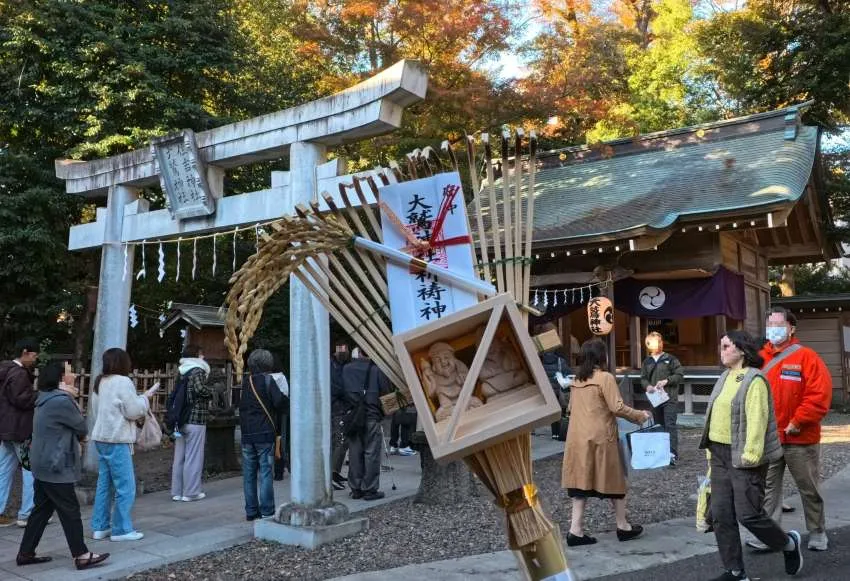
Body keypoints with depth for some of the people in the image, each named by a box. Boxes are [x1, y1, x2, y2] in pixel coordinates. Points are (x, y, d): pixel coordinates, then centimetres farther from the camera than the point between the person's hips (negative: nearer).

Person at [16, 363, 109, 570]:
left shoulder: (46, 400, 12)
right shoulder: (61, 401, -19)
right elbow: (81, 428, -8)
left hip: (43, 465, 10)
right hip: (55, 466, -10)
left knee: (42, 509, 16)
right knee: (70, 511, -4)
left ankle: (25, 553, 22)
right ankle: (81, 556, 2)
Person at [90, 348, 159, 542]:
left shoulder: (100, 382, 12)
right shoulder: (123, 382, -14)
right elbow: (133, 412, -13)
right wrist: (146, 397, 2)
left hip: (101, 437, 9)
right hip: (117, 440, -9)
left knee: (104, 484, 14)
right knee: (125, 487, -2)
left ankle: (100, 527, 18)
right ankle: (121, 529, 2)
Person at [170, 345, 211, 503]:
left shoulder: (181, 372, 15)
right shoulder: (197, 370, -10)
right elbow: (199, 388, -25)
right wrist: (210, 392, -7)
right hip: (196, 420, -8)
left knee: (179, 457, 11)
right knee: (193, 457, -1)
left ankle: (177, 491, 17)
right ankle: (191, 492, 3)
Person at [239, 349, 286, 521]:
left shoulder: (245, 381, 9)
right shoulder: (267, 379, -9)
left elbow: (241, 406, 15)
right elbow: (280, 402, -15)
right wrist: (286, 398, 3)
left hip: (247, 434, 5)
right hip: (265, 433, -5)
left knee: (249, 474, 10)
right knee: (266, 472, -1)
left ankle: (251, 511, 14)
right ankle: (266, 511, 0)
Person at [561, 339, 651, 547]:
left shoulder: (577, 380, 9)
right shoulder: (605, 378, -11)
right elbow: (617, 408, -15)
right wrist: (640, 416, -3)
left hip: (578, 438, 6)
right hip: (600, 438, -6)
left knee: (581, 481, 8)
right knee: (614, 480, 11)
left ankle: (576, 530, 6)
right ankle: (623, 527, 24)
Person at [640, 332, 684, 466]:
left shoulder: (670, 359, 0)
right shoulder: (647, 362, 12)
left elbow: (680, 375, -2)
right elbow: (643, 378, 13)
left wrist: (666, 381, -16)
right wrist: (648, 386, -8)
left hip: (670, 398, -5)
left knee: (670, 425, -11)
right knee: (659, 425, 13)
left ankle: (673, 453, -14)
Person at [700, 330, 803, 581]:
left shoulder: (754, 380, -13)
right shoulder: (724, 378, 14)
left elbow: (757, 420, -20)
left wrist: (750, 455, -23)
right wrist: (712, 450, 15)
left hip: (743, 457, -8)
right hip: (720, 454, 9)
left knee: (748, 514, -4)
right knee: (721, 515, 7)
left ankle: (788, 544, 25)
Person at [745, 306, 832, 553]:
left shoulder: (807, 357, -8)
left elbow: (819, 396, -15)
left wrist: (797, 423, -16)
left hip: (800, 440, -3)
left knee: (809, 489, 12)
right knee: (768, 488, 5)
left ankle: (817, 534, 29)